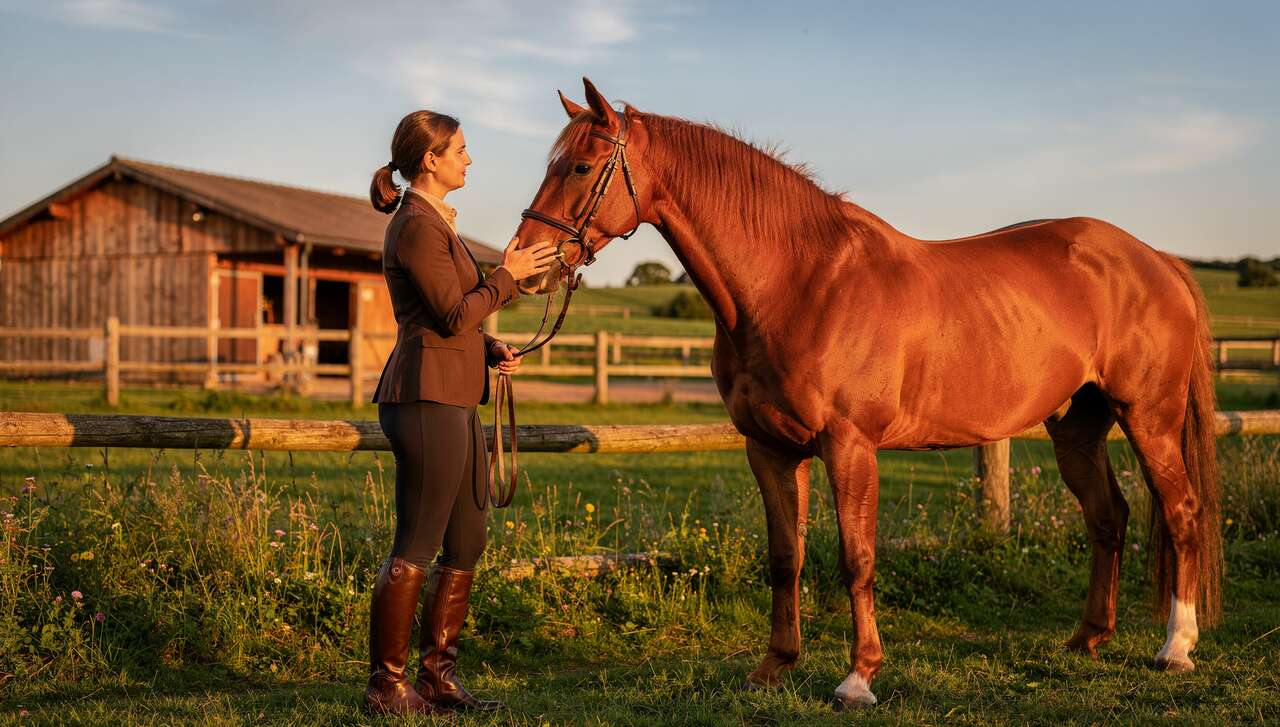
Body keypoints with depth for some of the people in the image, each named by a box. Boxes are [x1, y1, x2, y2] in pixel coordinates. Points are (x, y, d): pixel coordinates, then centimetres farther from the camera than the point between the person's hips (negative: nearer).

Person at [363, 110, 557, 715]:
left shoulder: (434, 223, 19)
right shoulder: (417, 226, -12)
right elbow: (453, 314, -16)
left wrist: (492, 350, 10)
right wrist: (508, 276, -5)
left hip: (453, 402, 10)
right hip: (427, 398, -10)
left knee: (466, 545, 12)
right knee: (416, 549, -5)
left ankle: (436, 676, 19)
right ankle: (386, 687, 3)